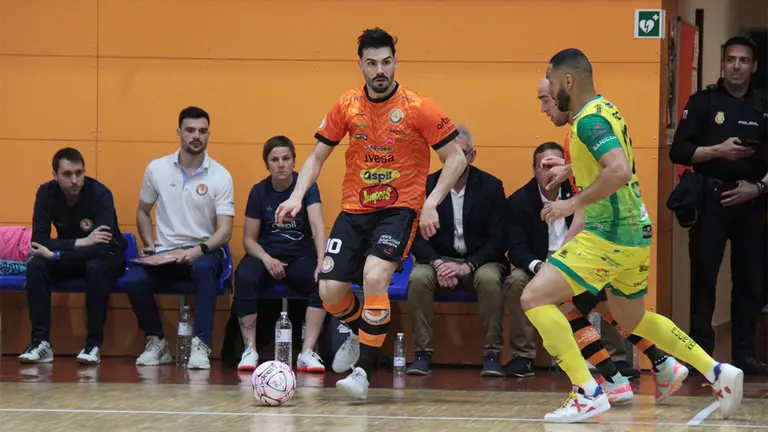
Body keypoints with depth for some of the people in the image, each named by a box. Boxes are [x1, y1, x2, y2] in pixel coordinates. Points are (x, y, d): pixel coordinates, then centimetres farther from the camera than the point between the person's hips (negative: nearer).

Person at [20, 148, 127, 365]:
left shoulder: (100, 194, -25)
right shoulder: (46, 193, -14)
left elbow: (103, 247, -33)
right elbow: (38, 239, -22)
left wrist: (55, 255, -34)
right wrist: (80, 243, -34)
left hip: (105, 257, -3)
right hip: (71, 257, 3)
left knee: (96, 268, -37)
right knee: (35, 267, -25)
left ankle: (93, 345, -28)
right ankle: (41, 342, -23)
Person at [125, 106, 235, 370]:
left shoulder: (220, 176, -2)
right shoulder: (157, 169, 6)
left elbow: (224, 230, -7)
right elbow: (143, 212, 18)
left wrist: (198, 250, -25)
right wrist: (149, 245, 0)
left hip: (203, 251, -2)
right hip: (164, 252, 2)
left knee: (204, 269, -39)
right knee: (134, 280, -28)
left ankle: (201, 345, -34)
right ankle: (156, 342, -4)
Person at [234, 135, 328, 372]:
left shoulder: (306, 186, -3)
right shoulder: (259, 192, 3)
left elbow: (318, 226, -17)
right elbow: (249, 239, 4)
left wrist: (321, 262, -34)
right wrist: (266, 259, -18)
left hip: (301, 257, -1)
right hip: (266, 256, 1)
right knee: (244, 277, -33)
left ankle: (307, 352, -31)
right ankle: (250, 350, -26)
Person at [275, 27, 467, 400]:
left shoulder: (418, 107, -10)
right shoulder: (347, 106, 1)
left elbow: (456, 158, -6)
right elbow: (317, 157, 10)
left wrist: (431, 203, -17)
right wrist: (298, 195, -6)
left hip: (400, 208, -4)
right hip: (355, 209, 4)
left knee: (374, 276, -26)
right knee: (330, 292, -5)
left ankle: (363, 371, -17)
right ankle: (367, 337, 27)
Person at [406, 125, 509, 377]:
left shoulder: (491, 186, -2)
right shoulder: (427, 185, 1)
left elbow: (498, 240, -6)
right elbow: (417, 236, -2)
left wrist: (467, 266, -20)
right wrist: (437, 264, -21)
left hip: (480, 261, -1)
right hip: (438, 259, 1)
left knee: (490, 279, -35)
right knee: (418, 278, -31)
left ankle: (492, 354, -25)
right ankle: (422, 353, -24)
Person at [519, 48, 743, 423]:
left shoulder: (590, 120, -16)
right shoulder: (604, 111, 14)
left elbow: (619, 171, -31)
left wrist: (574, 203, -24)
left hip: (611, 235, -10)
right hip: (634, 233, 10)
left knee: (535, 297, -13)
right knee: (632, 320, 26)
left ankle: (588, 393, -15)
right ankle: (718, 373, 24)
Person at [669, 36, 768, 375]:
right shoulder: (703, 102, 3)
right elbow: (679, 152, -3)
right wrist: (718, 150, -16)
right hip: (711, 199, -3)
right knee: (704, 277, -3)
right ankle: (701, 354, 1)